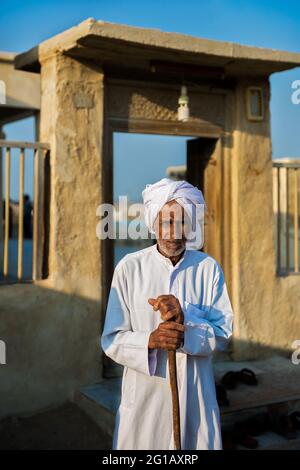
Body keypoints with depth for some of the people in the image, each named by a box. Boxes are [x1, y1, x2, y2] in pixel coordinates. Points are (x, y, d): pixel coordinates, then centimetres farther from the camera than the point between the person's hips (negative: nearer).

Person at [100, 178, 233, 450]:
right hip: (144, 395, -1)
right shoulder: (129, 268, -6)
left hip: (196, 397, 1)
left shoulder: (209, 268, -2)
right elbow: (111, 340, -6)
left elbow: (224, 335, -3)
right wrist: (149, 340, -24)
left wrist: (186, 315, -20)